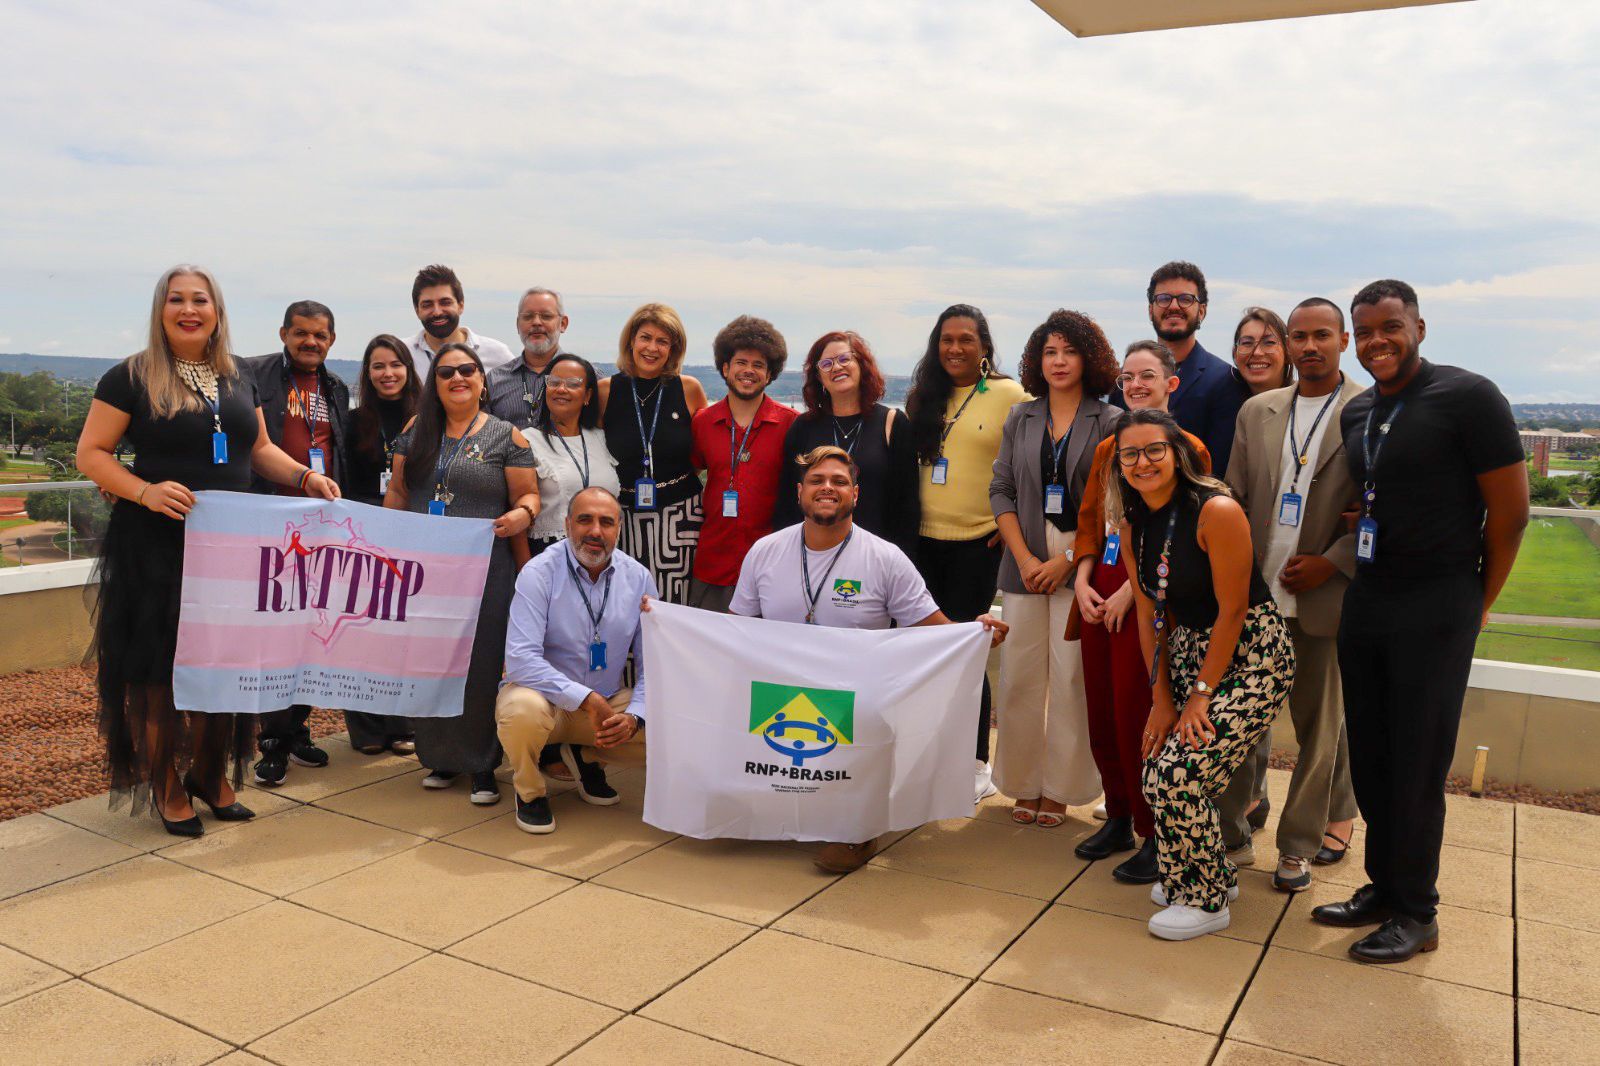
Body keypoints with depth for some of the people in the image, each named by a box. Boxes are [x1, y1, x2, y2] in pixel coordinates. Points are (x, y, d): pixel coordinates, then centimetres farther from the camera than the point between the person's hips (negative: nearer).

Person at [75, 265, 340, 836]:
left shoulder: (237, 376, 12)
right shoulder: (130, 377, -4)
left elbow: (259, 448, 19)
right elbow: (91, 452, -5)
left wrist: (305, 476, 1)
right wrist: (144, 491, -21)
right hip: (156, 546, -5)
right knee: (159, 665, 1)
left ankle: (211, 772, 27)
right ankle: (166, 786, 17)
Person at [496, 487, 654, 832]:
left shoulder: (639, 578, -3)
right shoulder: (539, 573, -15)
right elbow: (520, 660, -25)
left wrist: (634, 717, -18)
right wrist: (587, 699, -29)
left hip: (609, 700, 4)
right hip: (546, 694, -4)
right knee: (524, 709, -38)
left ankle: (585, 757, 13)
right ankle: (529, 791, -3)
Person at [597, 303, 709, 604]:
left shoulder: (689, 389, 1)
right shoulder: (606, 390, 2)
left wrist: (678, 475, 5)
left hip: (679, 513, -1)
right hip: (624, 514, 1)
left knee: (674, 602, -3)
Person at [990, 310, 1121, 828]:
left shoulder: (1109, 421, 1)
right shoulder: (1020, 418, 12)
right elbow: (1001, 491, 8)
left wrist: (1067, 560, -11)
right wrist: (1025, 558, -4)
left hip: (1081, 562, -3)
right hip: (1025, 562, 3)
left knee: (1070, 677, -2)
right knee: (1020, 674, 3)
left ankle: (1059, 789, 10)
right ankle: (1023, 784, 15)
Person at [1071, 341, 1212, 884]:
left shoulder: (1187, 449, -4)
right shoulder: (1108, 449, 15)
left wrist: (1132, 588, -15)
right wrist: (1083, 581, 0)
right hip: (1100, 595, 6)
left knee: (1137, 719, -4)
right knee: (1102, 715, 10)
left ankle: (1155, 836, 10)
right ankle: (1118, 818, 27)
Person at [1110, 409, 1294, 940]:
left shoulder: (1216, 512, -20)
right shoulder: (1133, 523, 2)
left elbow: (1232, 611, -18)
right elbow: (1151, 614, 5)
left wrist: (1201, 694, -14)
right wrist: (1161, 697, 2)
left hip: (1251, 656, -7)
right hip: (1189, 652, 7)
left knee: (1179, 775, -14)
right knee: (1159, 770, 3)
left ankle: (1205, 900, 9)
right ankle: (1212, 873, 30)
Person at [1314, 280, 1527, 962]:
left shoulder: (1467, 396, -10)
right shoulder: (1355, 414, 10)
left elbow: (1510, 508, -8)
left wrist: (1476, 602, -1)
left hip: (1436, 610, -6)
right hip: (1365, 601, 6)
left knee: (1417, 767, 1)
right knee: (1368, 758, 11)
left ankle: (1416, 916, 15)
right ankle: (1382, 887, 27)